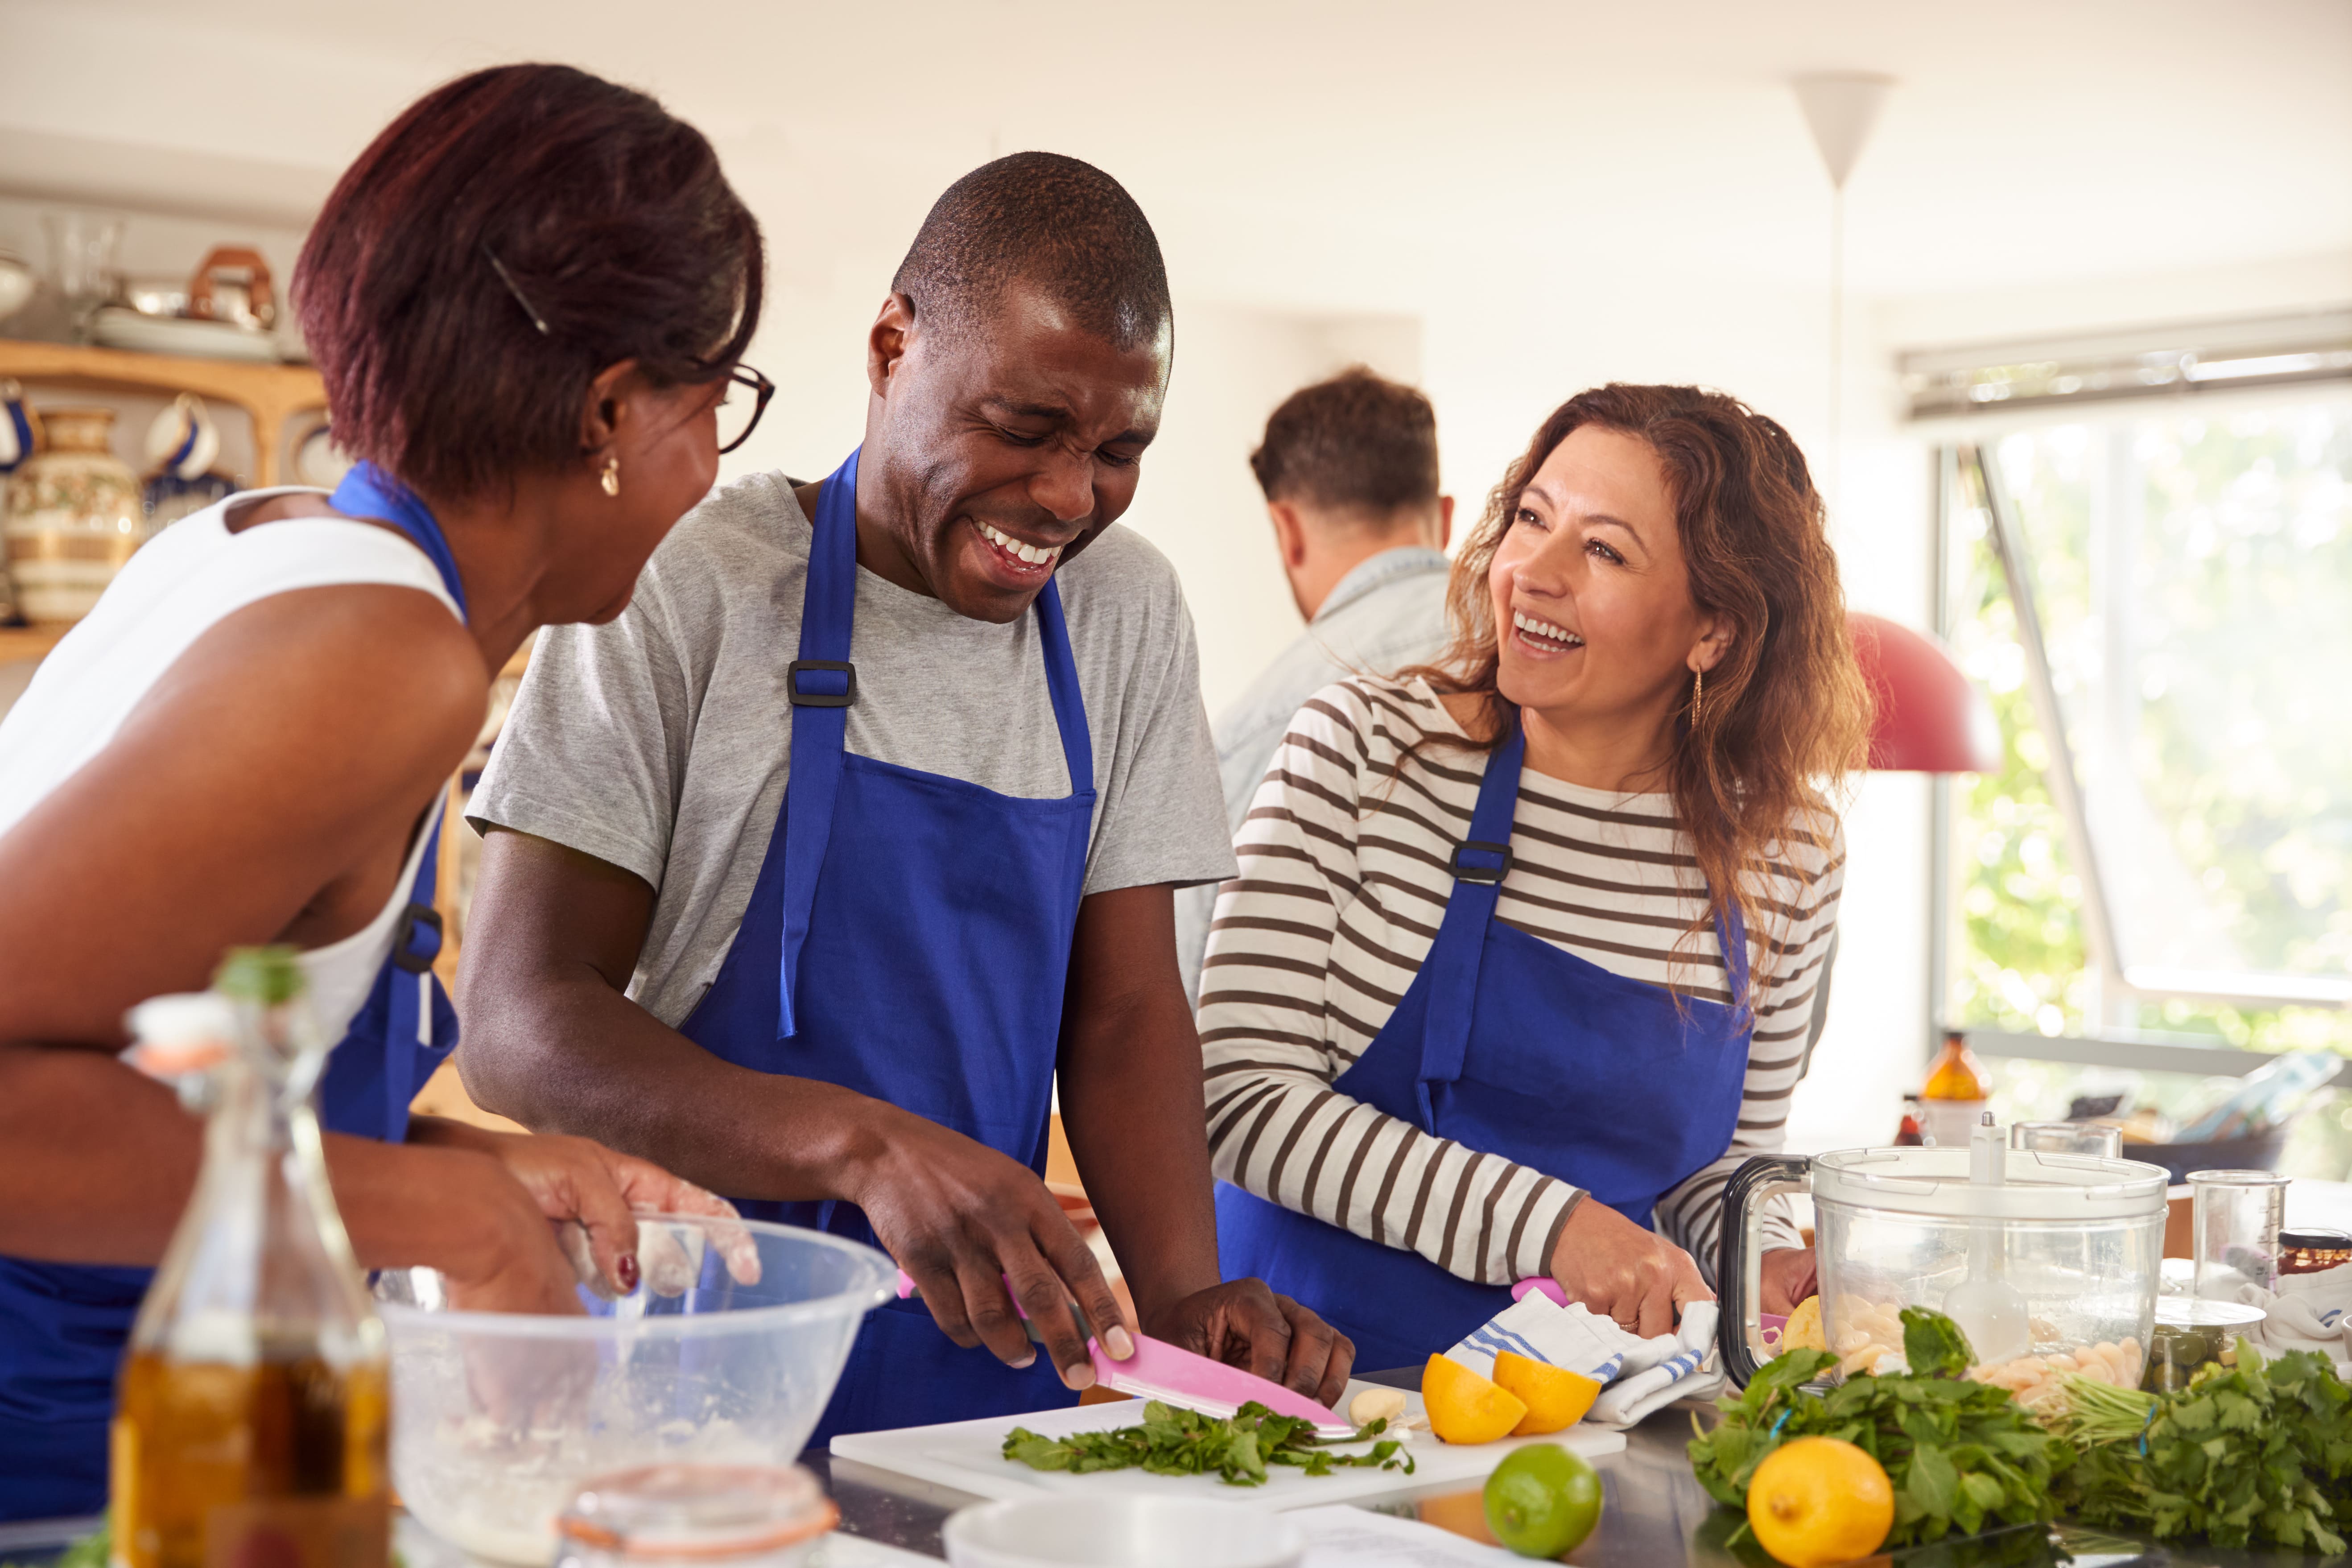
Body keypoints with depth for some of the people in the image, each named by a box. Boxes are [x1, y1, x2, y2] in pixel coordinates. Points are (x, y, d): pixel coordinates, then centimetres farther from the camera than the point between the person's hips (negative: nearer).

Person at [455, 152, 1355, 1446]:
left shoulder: (1126, 612, 8)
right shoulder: (685, 586, -7)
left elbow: (1125, 1009, 9)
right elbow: (515, 1023, -12)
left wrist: (1184, 1294, -9)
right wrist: (870, 1147, -27)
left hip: (985, 1367, 4)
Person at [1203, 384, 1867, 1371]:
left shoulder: (1790, 856, 1)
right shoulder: (1357, 747, -8)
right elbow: (1244, 1091, -13)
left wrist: (1765, 1271, -10)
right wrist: (1550, 1226, -21)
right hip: (1313, 1356, -1)